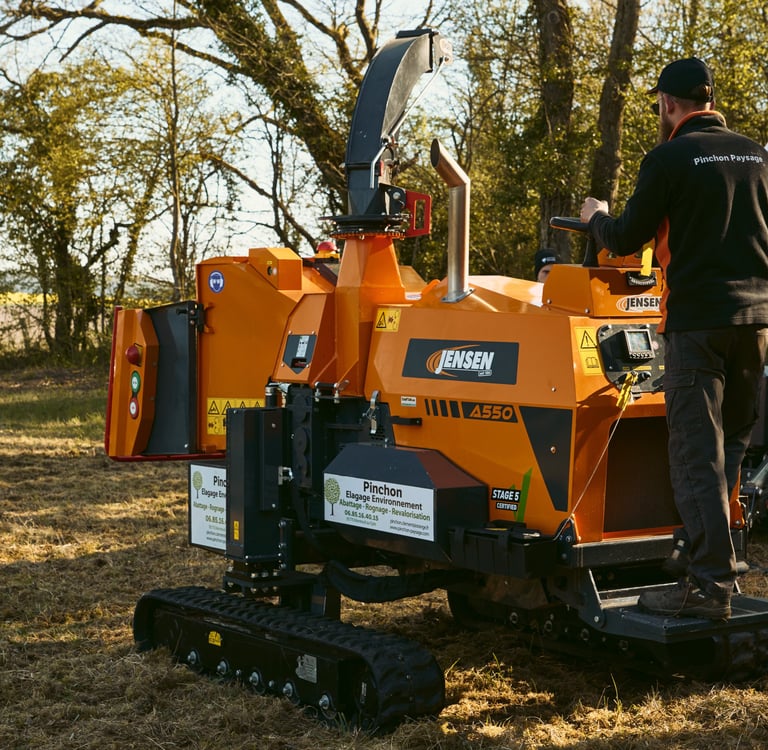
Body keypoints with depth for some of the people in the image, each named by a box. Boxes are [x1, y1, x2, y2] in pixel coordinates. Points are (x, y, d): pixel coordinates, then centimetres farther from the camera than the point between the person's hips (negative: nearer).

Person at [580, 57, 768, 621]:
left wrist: (597, 217, 19)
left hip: (697, 319, -6)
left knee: (698, 453, -6)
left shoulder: (668, 159, -7)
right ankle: (706, 552, 26)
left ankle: (710, 583, -8)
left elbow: (625, 241, -2)